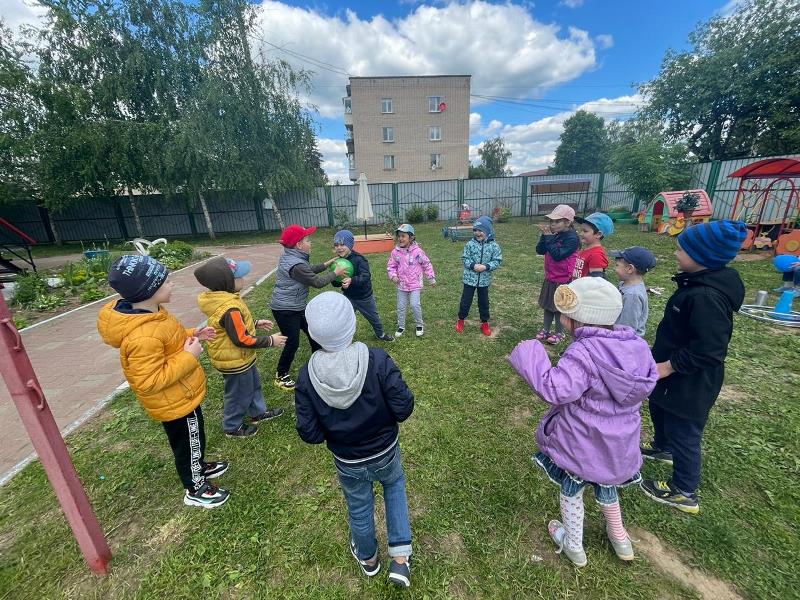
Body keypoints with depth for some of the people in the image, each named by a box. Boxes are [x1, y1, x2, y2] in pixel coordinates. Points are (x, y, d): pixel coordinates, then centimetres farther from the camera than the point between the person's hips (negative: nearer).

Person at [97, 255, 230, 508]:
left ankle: (199, 467, 55)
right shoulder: (142, 337, -37)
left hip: (182, 394, 9)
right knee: (187, 445, 16)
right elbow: (149, 382, -31)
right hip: (175, 403, -9)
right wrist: (189, 356, -29)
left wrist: (192, 335, -3)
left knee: (193, 440, 30)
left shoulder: (149, 311, -6)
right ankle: (195, 490, 40)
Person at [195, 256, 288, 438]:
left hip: (240, 357, 9)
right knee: (239, 394, 14)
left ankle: (258, 412, 47)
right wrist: (270, 341, -21)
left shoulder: (221, 299, -3)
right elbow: (242, 340, -30)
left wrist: (255, 323, 10)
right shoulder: (229, 308, -35)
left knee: (254, 385, 27)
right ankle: (233, 427, 37)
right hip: (235, 361, -9)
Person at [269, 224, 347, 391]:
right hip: (285, 310, -10)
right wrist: (335, 273, -8)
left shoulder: (291, 257, 4)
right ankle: (281, 376, 20)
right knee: (293, 343, 0)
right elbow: (317, 282, -20)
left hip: (296, 307, 10)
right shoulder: (295, 265, -27)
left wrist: (326, 264, 10)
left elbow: (308, 270, 17)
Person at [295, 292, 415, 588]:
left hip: (348, 463, 1)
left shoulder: (307, 376, -24)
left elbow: (310, 434, -16)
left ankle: (368, 559, 58)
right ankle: (400, 557, 33)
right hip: (385, 452, -1)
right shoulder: (378, 359, -30)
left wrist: (332, 431, 4)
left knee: (359, 510, 30)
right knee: (395, 487, 33)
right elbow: (403, 408, -23)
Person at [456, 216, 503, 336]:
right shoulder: (470, 244, -7)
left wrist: (486, 267, -21)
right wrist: (473, 265, -21)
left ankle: (485, 323, 32)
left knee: (484, 302, 14)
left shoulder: (494, 246, -7)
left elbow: (497, 261, -6)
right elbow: (464, 258, -4)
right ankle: (461, 320, 29)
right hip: (470, 278, 0)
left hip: (484, 280, 0)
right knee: (465, 301, 9)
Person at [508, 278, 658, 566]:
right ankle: (620, 539, 54)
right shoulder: (636, 345, -9)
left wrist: (530, 357, -30)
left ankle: (574, 545, 43)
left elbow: (555, 388, -40)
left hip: (580, 444, -6)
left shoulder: (583, 353, -32)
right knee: (605, 484, 33)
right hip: (619, 443, 7)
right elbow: (648, 382, 6)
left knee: (571, 489, 21)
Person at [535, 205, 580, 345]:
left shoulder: (572, 238, -19)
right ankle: (545, 329, 31)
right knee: (547, 306, 16)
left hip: (563, 280, -7)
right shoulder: (554, 235, 2)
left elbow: (557, 255, -29)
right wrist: (545, 235, -14)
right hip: (550, 278, 7)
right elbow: (539, 251, -2)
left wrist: (549, 237, -24)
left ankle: (559, 333, 25)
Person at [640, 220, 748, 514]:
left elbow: (707, 350, -30)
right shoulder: (700, 283, 0)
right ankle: (663, 447, 55)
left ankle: (684, 493, 28)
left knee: (684, 432, 8)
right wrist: (661, 357, 16)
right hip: (675, 374, 10)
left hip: (689, 382, -10)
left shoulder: (707, 297, -31)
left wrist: (667, 366, -21)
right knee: (658, 407, 30)